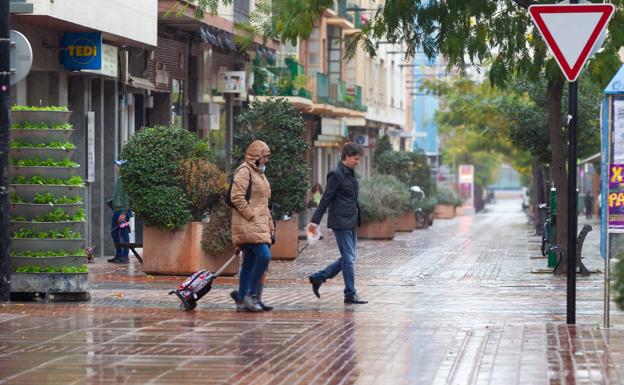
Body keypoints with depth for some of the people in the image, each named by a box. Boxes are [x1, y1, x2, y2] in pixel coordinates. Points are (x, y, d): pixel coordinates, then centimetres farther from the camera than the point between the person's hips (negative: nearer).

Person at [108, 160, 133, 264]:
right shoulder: (118, 179, 14)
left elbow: (126, 197, -20)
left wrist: (123, 213, -22)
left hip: (123, 211, -10)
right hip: (117, 210, 10)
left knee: (124, 234, -3)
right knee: (114, 232, 15)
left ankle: (125, 257, 2)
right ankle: (118, 255, 24)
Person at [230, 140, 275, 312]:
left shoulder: (259, 173, 23)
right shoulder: (244, 171, -8)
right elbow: (237, 197, -18)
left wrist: (270, 227, 23)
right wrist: (251, 216, -17)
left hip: (259, 225, 10)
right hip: (248, 226, -10)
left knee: (250, 263, 8)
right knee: (264, 255, -19)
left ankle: (242, 300, 10)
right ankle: (251, 294, -13)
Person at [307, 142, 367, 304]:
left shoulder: (350, 173, 14)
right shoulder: (336, 174, -12)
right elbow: (326, 199, -14)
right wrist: (315, 221, -15)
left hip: (351, 222, 9)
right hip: (341, 222, -9)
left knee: (347, 258, 12)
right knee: (349, 259, -5)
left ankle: (318, 278, 20)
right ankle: (350, 294, 1)